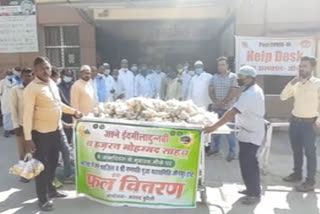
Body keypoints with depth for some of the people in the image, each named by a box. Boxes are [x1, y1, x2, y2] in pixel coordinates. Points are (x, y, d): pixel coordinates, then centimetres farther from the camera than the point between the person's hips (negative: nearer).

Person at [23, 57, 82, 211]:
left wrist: (73, 111, 19)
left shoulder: (53, 84, 7)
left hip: (56, 130, 8)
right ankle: (43, 198, 20)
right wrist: (28, 138, -22)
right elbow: (27, 114, -19)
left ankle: (50, 190, 38)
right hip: (41, 132, -7)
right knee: (42, 166, 5)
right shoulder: (32, 88, -17)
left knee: (53, 163, 20)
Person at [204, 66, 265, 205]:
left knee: (247, 163, -3)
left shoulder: (250, 94, -25)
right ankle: (253, 188, 33)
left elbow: (233, 112, -34)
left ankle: (254, 194, 10)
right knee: (249, 162, 19)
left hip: (250, 134, -10)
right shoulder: (254, 90, 9)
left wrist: (215, 126, -38)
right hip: (251, 132, 10)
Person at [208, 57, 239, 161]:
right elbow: (211, 90, 5)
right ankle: (215, 148, 27)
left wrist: (223, 102, -15)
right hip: (216, 108, 5)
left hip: (228, 108, -4)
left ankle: (232, 151, 12)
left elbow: (234, 92, -11)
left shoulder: (233, 76, -3)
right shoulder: (214, 77, 10)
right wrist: (215, 101, -12)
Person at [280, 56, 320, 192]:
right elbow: (283, 97, 1)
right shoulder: (296, 83, 6)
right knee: (296, 150, 17)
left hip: (309, 123, -6)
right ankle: (297, 174, 34)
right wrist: (291, 83, -10)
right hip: (294, 121, 6)